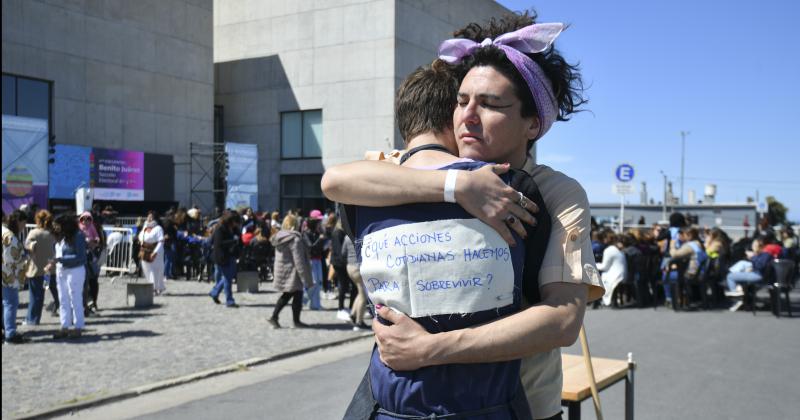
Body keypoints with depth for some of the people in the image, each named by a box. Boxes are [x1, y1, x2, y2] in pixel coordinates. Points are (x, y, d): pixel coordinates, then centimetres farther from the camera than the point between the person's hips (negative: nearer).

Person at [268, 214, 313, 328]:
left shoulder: (279, 237, 5)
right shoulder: (295, 239, -20)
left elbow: (279, 257, 13)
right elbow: (299, 261, -21)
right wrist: (306, 278, -16)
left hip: (281, 271, 8)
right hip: (292, 273, -8)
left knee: (286, 295, 20)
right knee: (297, 295, 5)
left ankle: (274, 317, 17)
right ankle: (296, 321, 14)